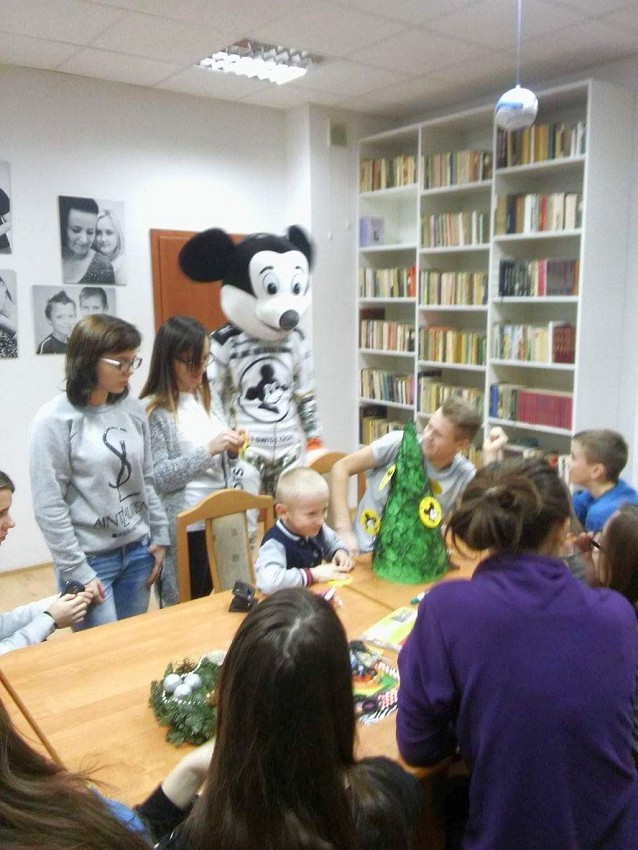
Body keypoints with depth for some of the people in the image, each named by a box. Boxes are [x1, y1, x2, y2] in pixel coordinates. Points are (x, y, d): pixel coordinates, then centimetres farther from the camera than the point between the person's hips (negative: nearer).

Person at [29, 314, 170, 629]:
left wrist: (159, 536, 8)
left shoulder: (132, 408, 3)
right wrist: (77, 572, -13)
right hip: (91, 558, -5)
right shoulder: (55, 420, -13)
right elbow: (49, 507, -13)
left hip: (137, 551, 5)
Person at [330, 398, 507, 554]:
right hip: (363, 552, -1)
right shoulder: (400, 443, -7)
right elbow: (342, 468, -4)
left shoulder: (465, 476, -4)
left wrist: (490, 457, -17)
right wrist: (343, 530, -11)